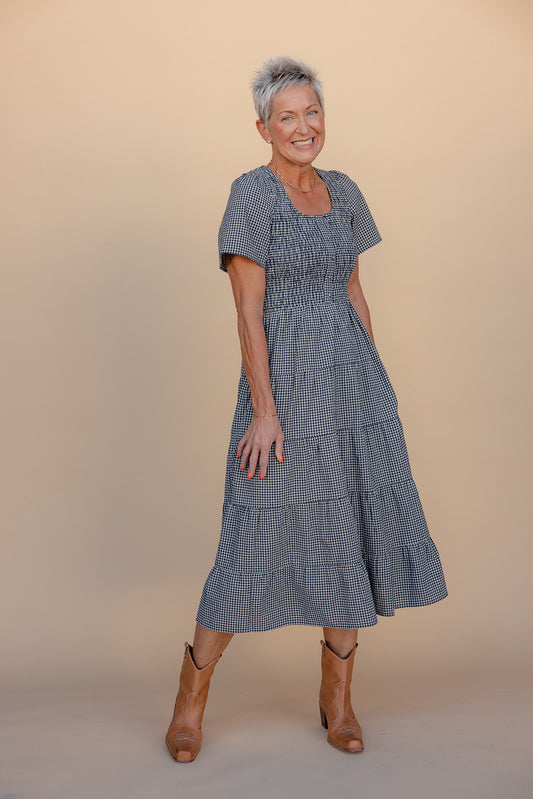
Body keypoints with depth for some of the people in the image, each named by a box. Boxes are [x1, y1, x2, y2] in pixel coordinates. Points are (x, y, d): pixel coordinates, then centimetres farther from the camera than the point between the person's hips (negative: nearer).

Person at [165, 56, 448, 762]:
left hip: (352, 383, 7)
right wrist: (264, 409, -16)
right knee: (261, 536, -3)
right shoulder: (251, 194, -7)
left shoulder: (343, 192, 13)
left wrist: (373, 383, 12)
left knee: (354, 532, 8)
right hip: (284, 378, -6)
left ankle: (337, 696, 25)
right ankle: (192, 692, 18)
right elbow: (248, 310, -12)